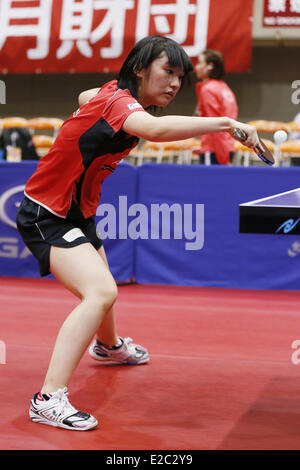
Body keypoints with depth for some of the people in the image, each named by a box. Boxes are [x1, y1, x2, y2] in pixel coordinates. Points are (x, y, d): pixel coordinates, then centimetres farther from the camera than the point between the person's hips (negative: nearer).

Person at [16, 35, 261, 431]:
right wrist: (226, 123, -52)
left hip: (77, 213, 10)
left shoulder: (110, 94, 3)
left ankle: (108, 345, 62)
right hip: (46, 215, -10)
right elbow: (156, 129, -50)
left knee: (101, 288, 31)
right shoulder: (117, 100, -26)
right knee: (100, 292, -29)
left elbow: (85, 96, 29)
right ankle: (49, 400, -30)